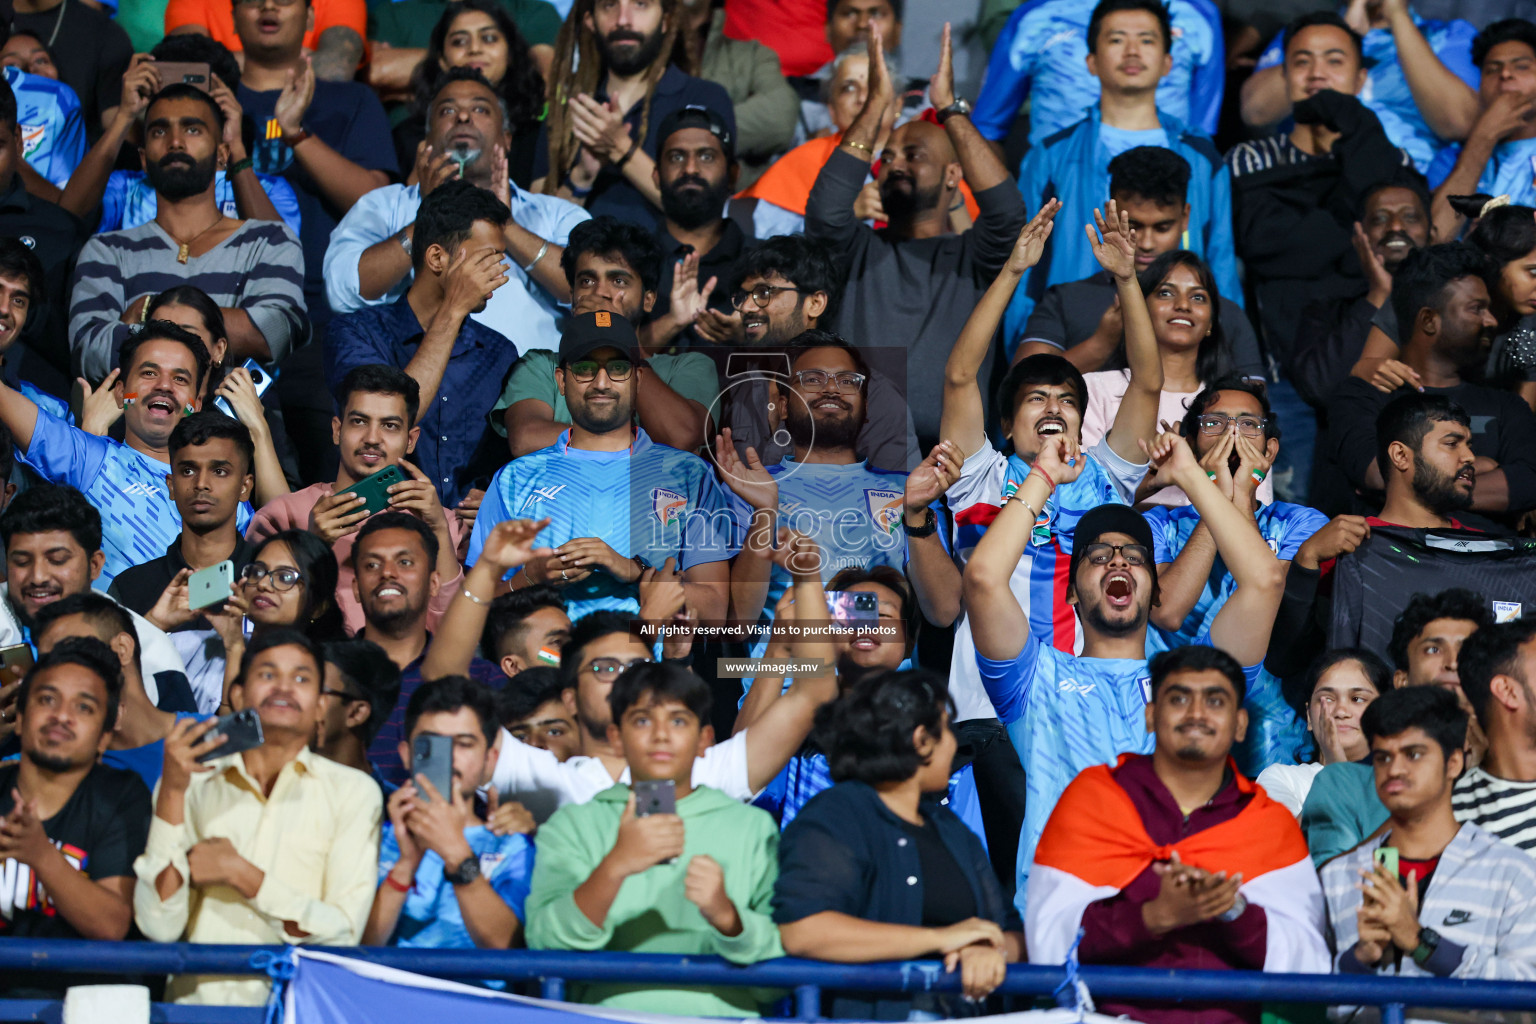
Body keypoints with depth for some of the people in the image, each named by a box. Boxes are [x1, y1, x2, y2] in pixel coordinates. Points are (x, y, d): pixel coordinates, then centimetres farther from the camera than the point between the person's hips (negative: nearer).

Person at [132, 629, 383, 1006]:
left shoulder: (353, 791, 10)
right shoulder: (193, 786, 13)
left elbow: (343, 935, 1)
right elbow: (160, 929, 1)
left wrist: (240, 874, -3)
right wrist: (173, 791, -2)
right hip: (197, 1003, 0)